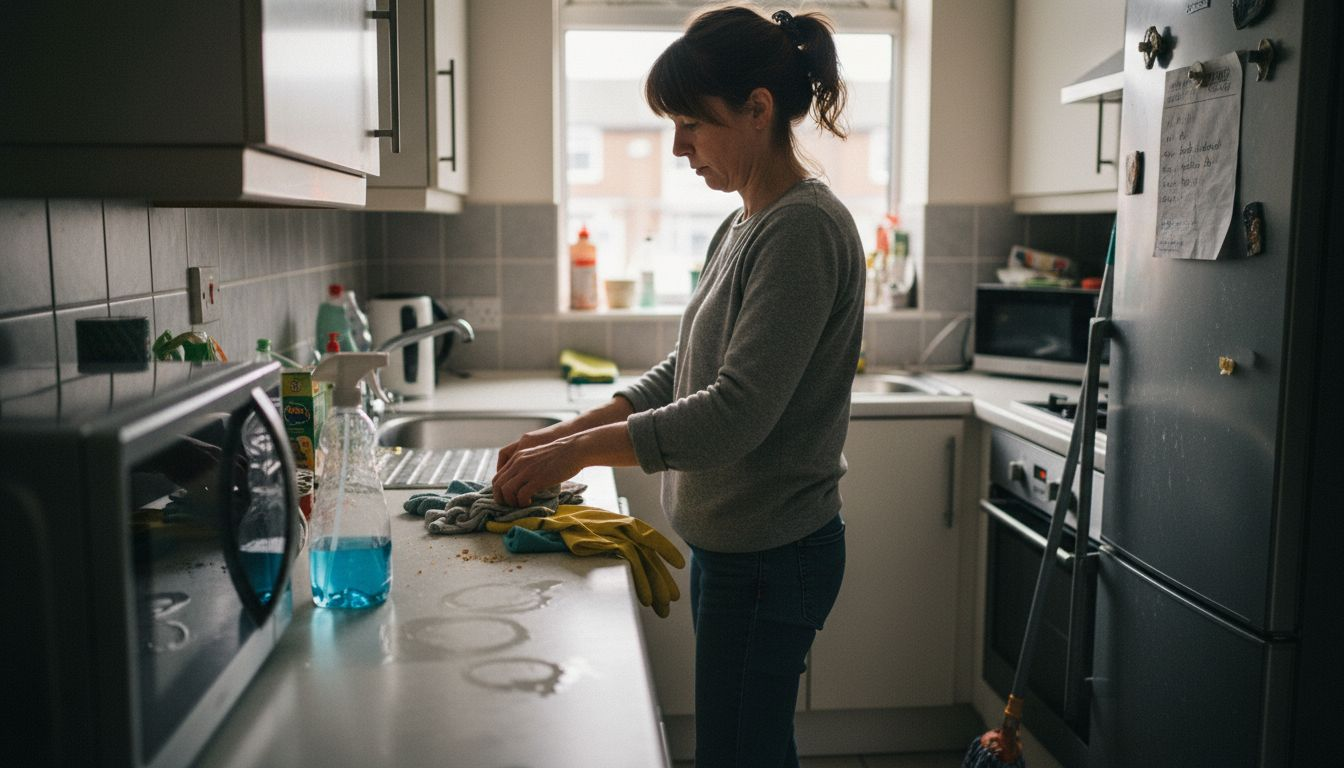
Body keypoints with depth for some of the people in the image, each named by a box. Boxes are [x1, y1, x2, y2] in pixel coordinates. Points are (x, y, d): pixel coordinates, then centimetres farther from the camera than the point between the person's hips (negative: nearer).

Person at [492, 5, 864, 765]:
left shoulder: (805, 229, -19)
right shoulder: (742, 228, 10)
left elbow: (736, 413, -25)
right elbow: (682, 375, 15)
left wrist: (578, 452, -18)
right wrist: (564, 432, 4)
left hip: (769, 554, -9)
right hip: (731, 545, 9)